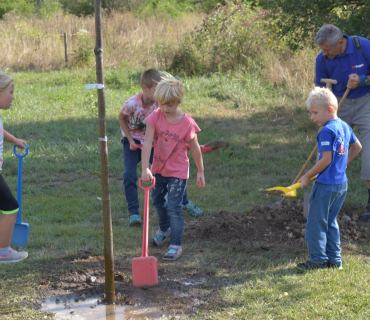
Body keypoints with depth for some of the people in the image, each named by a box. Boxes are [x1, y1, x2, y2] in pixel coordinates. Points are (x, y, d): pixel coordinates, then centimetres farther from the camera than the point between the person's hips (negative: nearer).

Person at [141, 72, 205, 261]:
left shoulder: (187, 123, -18)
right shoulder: (155, 117, -14)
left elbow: (195, 148, -5)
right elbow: (147, 143, -20)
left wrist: (200, 172, 1)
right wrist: (145, 169, -29)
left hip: (178, 171, -4)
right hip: (159, 169, 4)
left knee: (174, 207, -10)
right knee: (157, 201, 23)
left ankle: (176, 245, 0)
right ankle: (165, 229, 50)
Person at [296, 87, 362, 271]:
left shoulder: (327, 131, -18)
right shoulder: (344, 127, 8)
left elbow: (326, 159, -21)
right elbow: (357, 147, 22)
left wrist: (307, 176, -12)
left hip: (326, 185, -9)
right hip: (341, 184, 9)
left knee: (316, 222, 2)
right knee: (330, 222, 17)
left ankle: (318, 259, 6)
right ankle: (334, 259, 18)